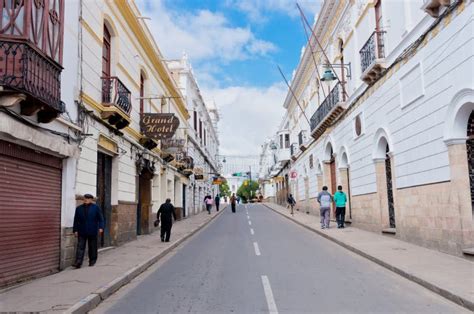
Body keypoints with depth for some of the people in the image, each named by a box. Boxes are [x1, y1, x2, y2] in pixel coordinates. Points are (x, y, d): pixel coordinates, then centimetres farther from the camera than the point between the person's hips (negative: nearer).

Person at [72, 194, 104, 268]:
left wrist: (101, 227, -11)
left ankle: (92, 261, 18)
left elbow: (100, 219, 1)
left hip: (92, 232, -1)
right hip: (81, 232, 1)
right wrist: (75, 230, 2)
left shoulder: (96, 208, 2)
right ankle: (78, 262, -9)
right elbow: (76, 220, 8)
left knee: (92, 247, 7)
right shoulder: (79, 208, 8)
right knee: (80, 247, -5)